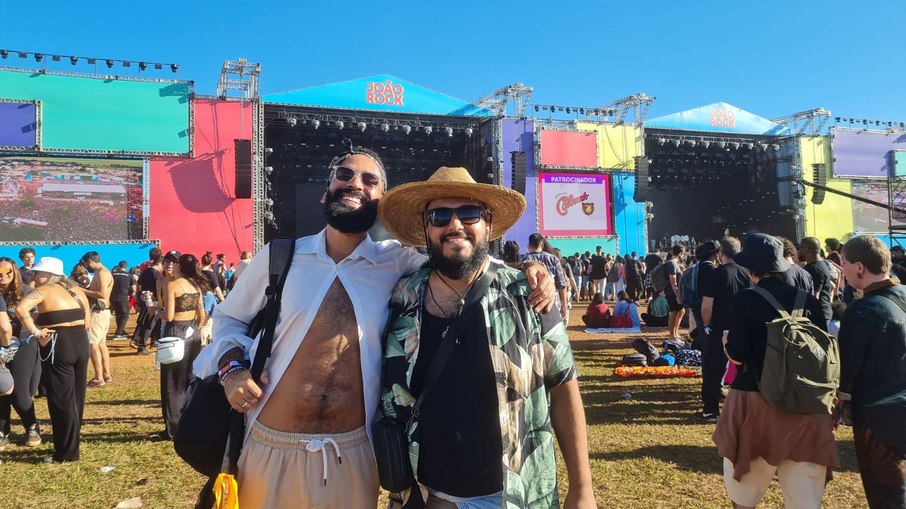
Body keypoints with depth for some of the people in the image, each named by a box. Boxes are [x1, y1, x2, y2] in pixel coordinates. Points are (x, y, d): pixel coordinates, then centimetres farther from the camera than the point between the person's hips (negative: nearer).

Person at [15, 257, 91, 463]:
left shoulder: (44, 290, -6)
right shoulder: (76, 290, 14)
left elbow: (21, 308, -24)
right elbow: (87, 320, 14)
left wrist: (35, 331, -16)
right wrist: (76, 334, 14)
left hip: (58, 345, -7)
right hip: (81, 342, 7)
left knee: (61, 400, 1)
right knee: (76, 397, 15)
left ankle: (67, 452, 7)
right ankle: (72, 444, 27)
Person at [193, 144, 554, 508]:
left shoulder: (397, 262, -3)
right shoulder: (279, 256, -1)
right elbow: (228, 317, 12)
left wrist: (527, 270, -15)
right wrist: (232, 367, -7)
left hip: (352, 453, 0)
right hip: (270, 447, 1)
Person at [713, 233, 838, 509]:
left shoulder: (745, 299, -11)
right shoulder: (807, 300, 1)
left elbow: (737, 356, -15)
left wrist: (727, 340, 6)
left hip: (756, 399, -3)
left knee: (746, 474, 19)